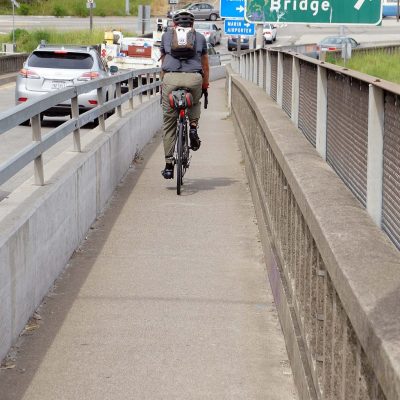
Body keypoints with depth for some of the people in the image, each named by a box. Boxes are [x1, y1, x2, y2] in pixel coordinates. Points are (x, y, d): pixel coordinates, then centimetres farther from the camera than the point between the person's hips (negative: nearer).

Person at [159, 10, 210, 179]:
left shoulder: (166, 35, 24)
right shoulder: (199, 37, 23)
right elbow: (205, 67, 30)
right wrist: (205, 87, 43)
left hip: (171, 78, 0)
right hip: (194, 78, 0)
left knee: (169, 122, 10)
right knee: (195, 103, 35)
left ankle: (169, 165, 8)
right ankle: (193, 127, 7)